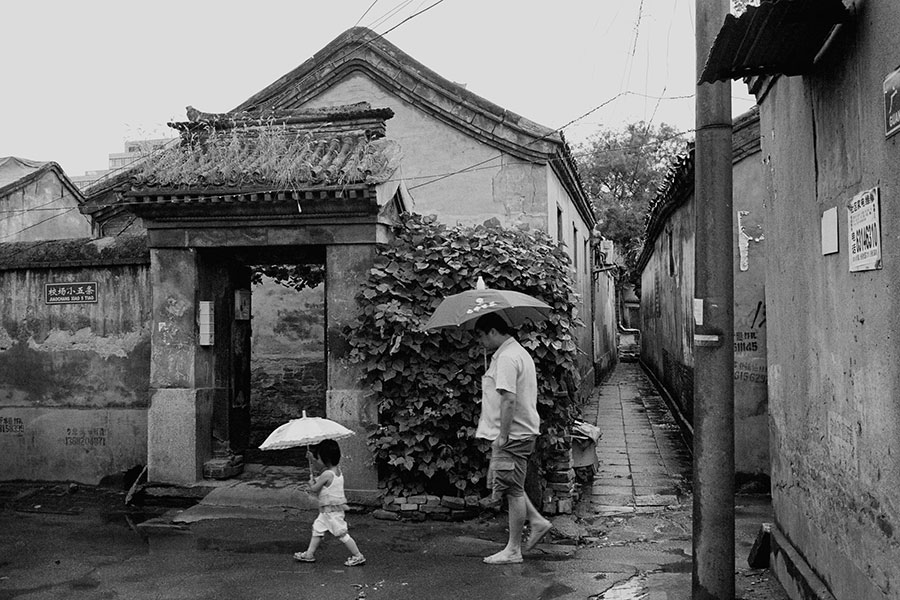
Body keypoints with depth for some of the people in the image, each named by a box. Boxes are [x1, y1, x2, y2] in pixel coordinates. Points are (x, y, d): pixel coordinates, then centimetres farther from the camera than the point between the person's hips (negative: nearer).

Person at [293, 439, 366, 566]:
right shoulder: (337, 470, 5)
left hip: (332, 510, -10)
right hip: (327, 510, 10)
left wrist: (311, 481, 4)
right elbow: (319, 468, 23)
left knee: (341, 533, -3)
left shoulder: (326, 475, -23)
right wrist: (311, 458, 15)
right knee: (317, 528, 17)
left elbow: (313, 489, -15)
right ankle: (309, 554, 26)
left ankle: (358, 556, 3)